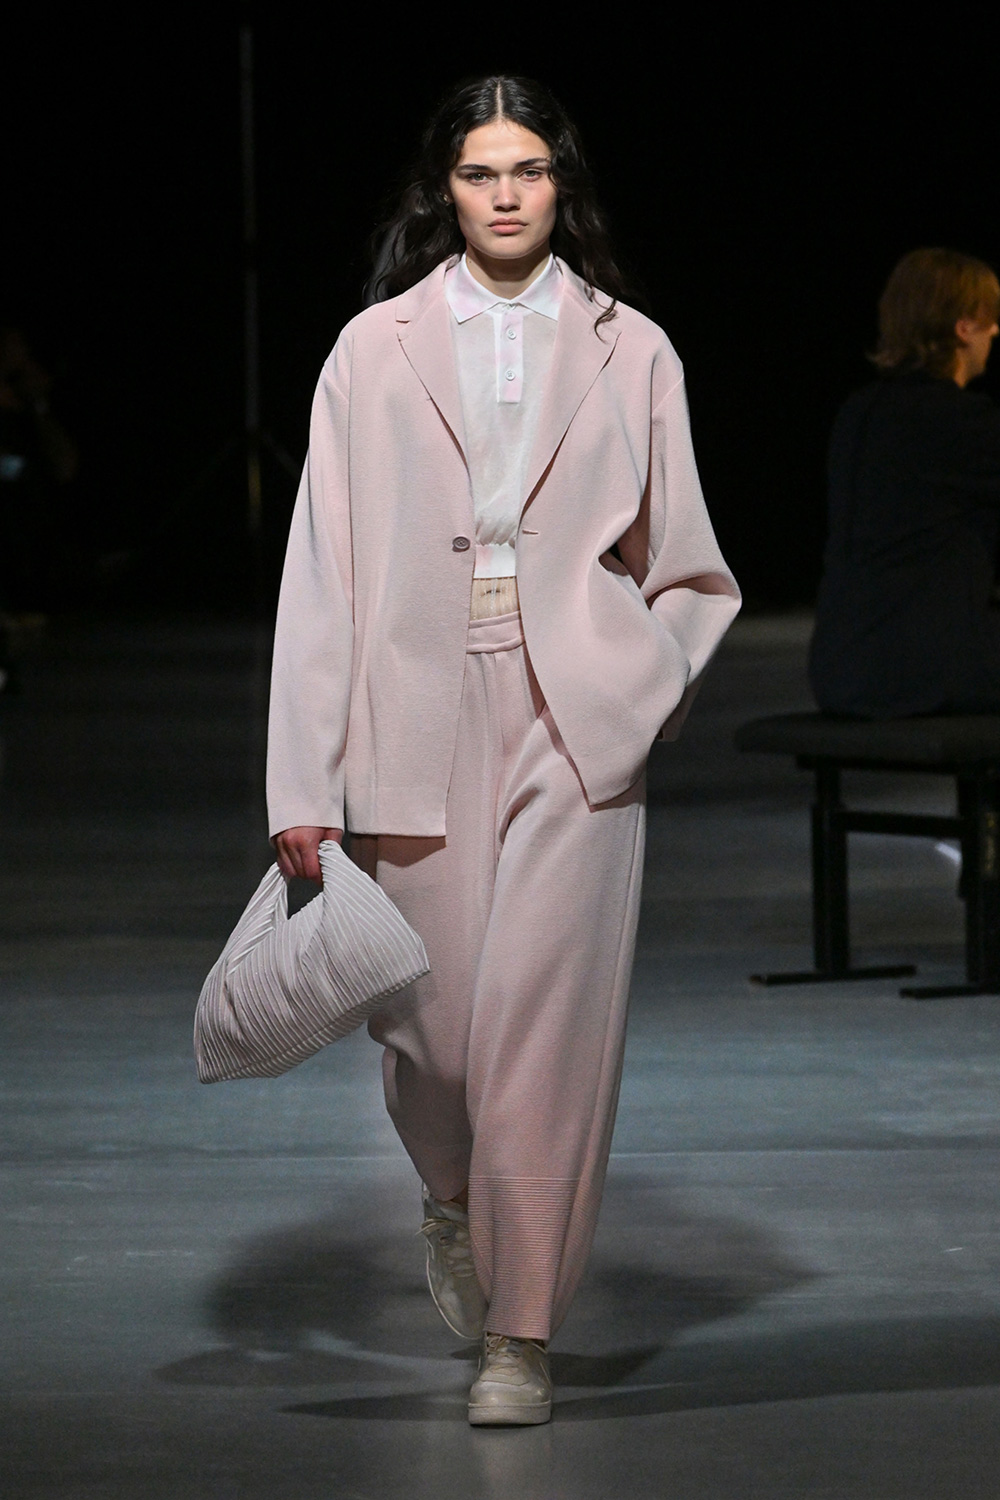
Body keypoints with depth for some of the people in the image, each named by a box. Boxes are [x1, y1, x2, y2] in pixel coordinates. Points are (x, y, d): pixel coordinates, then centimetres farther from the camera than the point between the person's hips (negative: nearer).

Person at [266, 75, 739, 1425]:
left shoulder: (631, 354, 10)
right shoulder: (375, 352, 8)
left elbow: (685, 567, 14)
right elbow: (323, 569, 3)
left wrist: (662, 681, -4)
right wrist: (305, 784, -4)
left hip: (575, 722, 0)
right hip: (420, 717, 1)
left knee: (544, 1022, -7)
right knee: (429, 1018, 3)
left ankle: (522, 1335, 2)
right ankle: (456, 1198, 38)